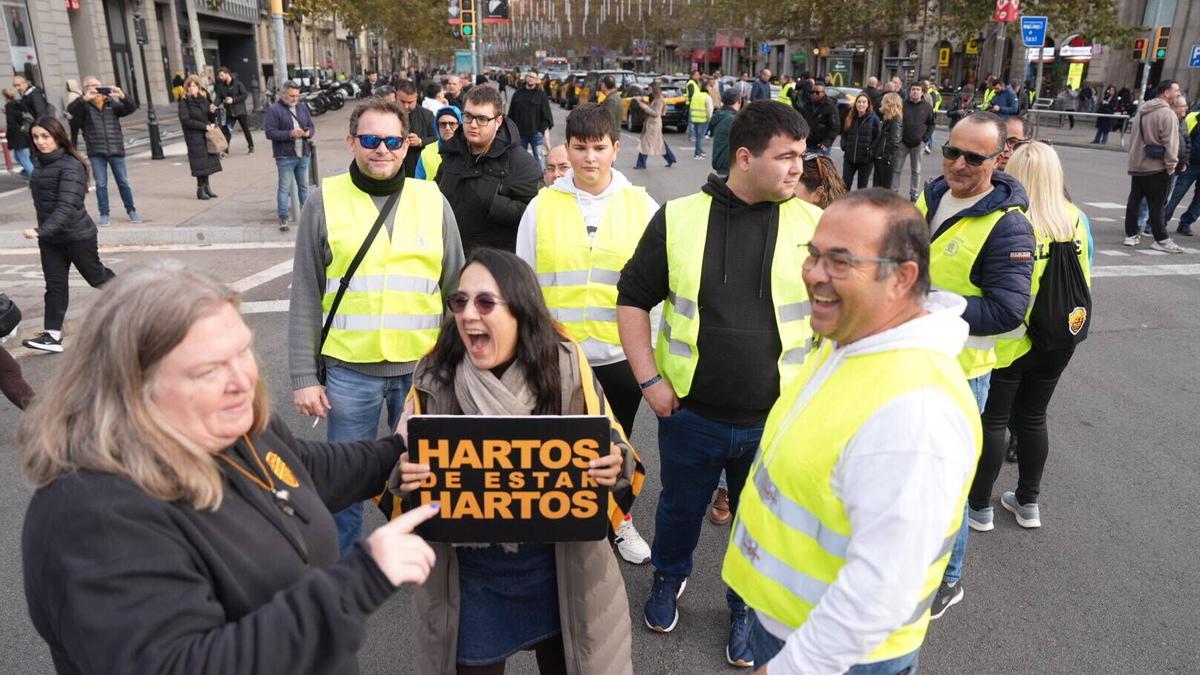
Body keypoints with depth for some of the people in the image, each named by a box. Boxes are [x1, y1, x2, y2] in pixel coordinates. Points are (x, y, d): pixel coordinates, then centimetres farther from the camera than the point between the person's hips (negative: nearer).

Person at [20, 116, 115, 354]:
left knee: (95, 276, 11)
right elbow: (43, 202, 14)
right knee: (55, 285, 3)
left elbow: (67, 205, -27)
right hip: (50, 238, 7)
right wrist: (43, 232, 8)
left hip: (77, 235, -6)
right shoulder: (42, 164, 7)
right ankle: (53, 335, 3)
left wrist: (42, 231, -36)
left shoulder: (70, 166, -17)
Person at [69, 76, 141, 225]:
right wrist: (85, 98, -31)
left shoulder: (112, 104, 7)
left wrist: (122, 97, -26)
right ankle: (104, 214, 10)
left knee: (124, 183, 8)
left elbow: (132, 108, -6)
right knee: (101, 184, 2)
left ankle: (131, 211, 20)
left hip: (116, 150, 1)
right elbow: (70, 109, -16)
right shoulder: (85, 106, 3)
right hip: (96, 152, -1)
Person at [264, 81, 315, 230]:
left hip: (304, 154, 5)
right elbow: (270, 132, -12)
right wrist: (290, 134, -21)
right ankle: (283, 218, 0)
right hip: (285, 156, -5)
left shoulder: (302, 107, 12)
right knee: (284, 187, -4)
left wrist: (308, 132, -8)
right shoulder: (274, 110, -6)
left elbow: (312, 126, 16)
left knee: (304, 185, 15)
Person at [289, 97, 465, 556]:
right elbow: (305, 297, 0)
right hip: (348, 368, -1)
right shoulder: (324, 200, 0)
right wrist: (303, 376, -4)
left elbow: (456, 289, 9)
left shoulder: (432, 200, 4)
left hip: (423, 366, 1)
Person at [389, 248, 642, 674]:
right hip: (468, 574, 1)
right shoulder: (434, 378, -9)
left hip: (556, 568, 0)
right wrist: (401, 479, -23)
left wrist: (617, 467, -26)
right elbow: (399, 467, -1)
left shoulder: (565, 367, -11)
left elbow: (614, 450, -4)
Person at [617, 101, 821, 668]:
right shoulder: (679, 218, -7)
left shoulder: (814, 224, -6)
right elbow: (633, 300, 0)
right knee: (680, 509, 22)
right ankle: (668, 578, 52)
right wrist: (649, 380, -6)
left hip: (778, 419, 0)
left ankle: (745, 607, 46)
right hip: (690, 413, 0)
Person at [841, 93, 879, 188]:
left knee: (862, 187, 7)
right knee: (845, 184, 2)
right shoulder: (850, 118, 9)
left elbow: (877, 137, -5)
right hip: (849, 158, 3)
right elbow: (844, 134, 18)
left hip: (866, 160, -3)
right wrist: (844, 146, 2)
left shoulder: (874, 119, -4)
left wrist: (870, 151, -14)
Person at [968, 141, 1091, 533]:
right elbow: (1084, 280, 7)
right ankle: (1028, 503, 32)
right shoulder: (1076, 220, -3)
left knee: (992, 422, 8)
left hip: (1008, 343, -5)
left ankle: (979, 507, 20)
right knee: (1033, 418, 19)